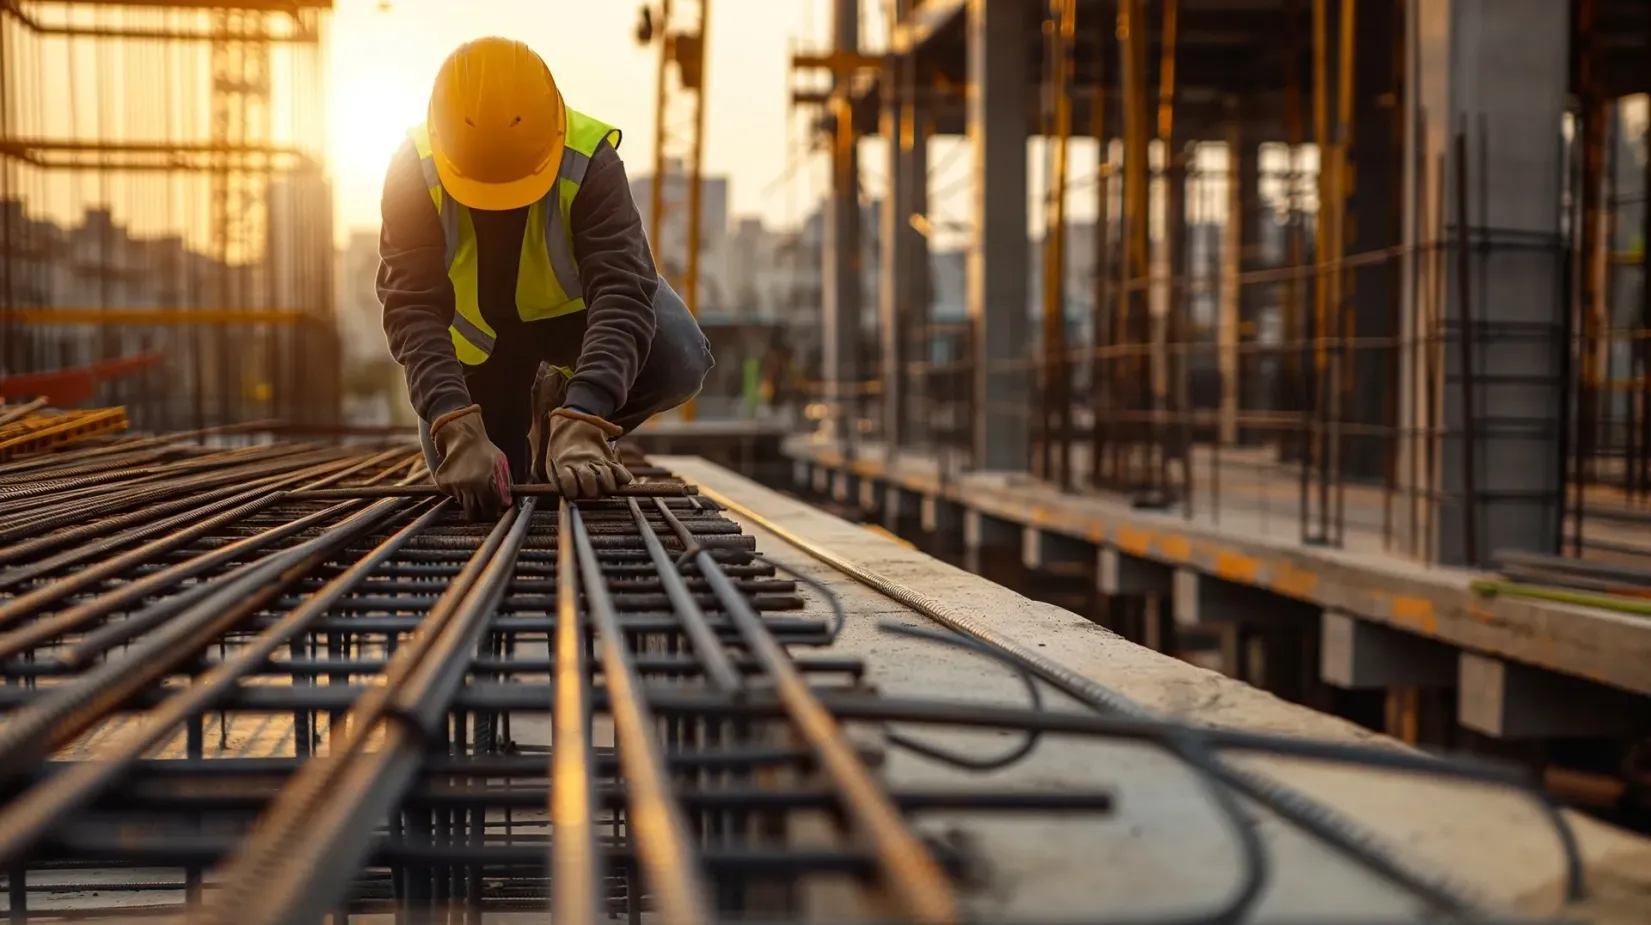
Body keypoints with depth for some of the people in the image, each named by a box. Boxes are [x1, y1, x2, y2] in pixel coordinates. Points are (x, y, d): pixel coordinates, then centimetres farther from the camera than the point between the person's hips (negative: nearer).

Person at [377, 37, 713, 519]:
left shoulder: (590, 160, -34)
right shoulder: (414, 172, -31)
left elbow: (621, 293, -43)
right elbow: (414, 309, -37)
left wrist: (581, 425, -58)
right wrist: (460, 432, -53)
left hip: (572, 304, -1)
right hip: (475, 326, 1)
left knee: (679, 358, -31)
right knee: (476, 493, 0)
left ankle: (562, 406, 0)